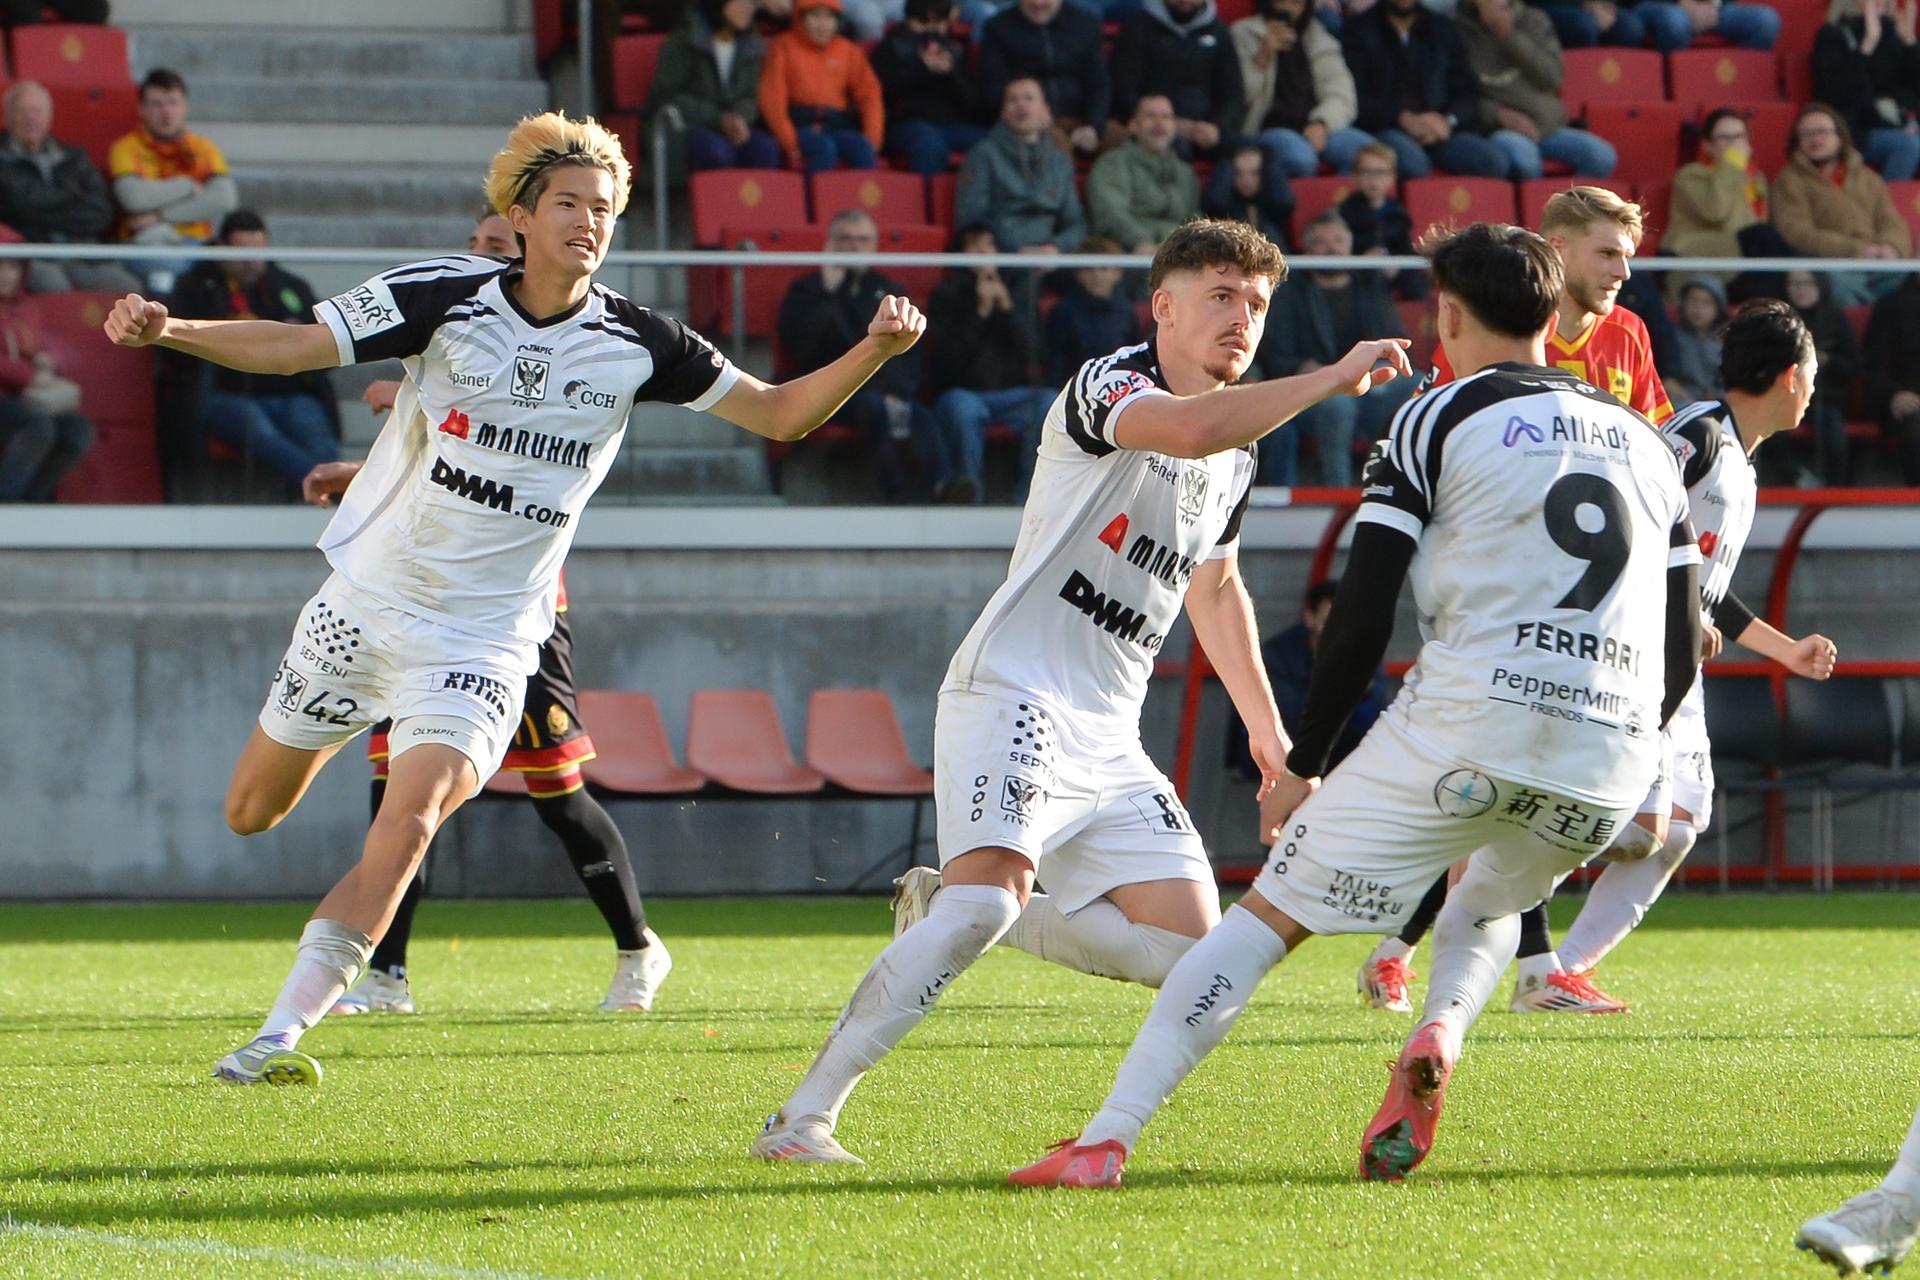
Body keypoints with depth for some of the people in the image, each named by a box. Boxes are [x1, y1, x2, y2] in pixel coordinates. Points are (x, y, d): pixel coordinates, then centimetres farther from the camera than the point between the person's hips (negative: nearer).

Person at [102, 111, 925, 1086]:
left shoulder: (636, 345, -5)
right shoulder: (445, 298, -9)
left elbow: (777, 414, 2)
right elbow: (292, 346, -10)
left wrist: (874, 352, -14)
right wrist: (169, 329, -26)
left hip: (483, 635, -1)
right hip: (366, 601, 1)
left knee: (406, 827, -22)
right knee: (252, 814, 12)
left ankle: (279, 1037, -20)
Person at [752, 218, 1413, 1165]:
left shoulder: (1237, 458, 18)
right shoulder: (1110, 383, -9)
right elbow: (1191, 428, -33)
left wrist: (1265, 727, 35)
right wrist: (1334, 378, -27)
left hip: (1111, 740, 9)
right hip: (1015, 694, -9)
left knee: (1188, 947, -2)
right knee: (988, 901, -29)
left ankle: (948, 908, 14)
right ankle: (803, 1118, -26)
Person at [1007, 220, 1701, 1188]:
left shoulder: (1438, 421, 5)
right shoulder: (1649, 446, 20)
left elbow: (1362, 618, -1)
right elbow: (1680, 653, 20)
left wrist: (1302, 765, 8)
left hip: (1467, 719, -4)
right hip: (1612, 762, 4)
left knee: (1268, 915, 4)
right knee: (1491, 901, 33)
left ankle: (1105, 1140, -7)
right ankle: (1440, 1029, -1)